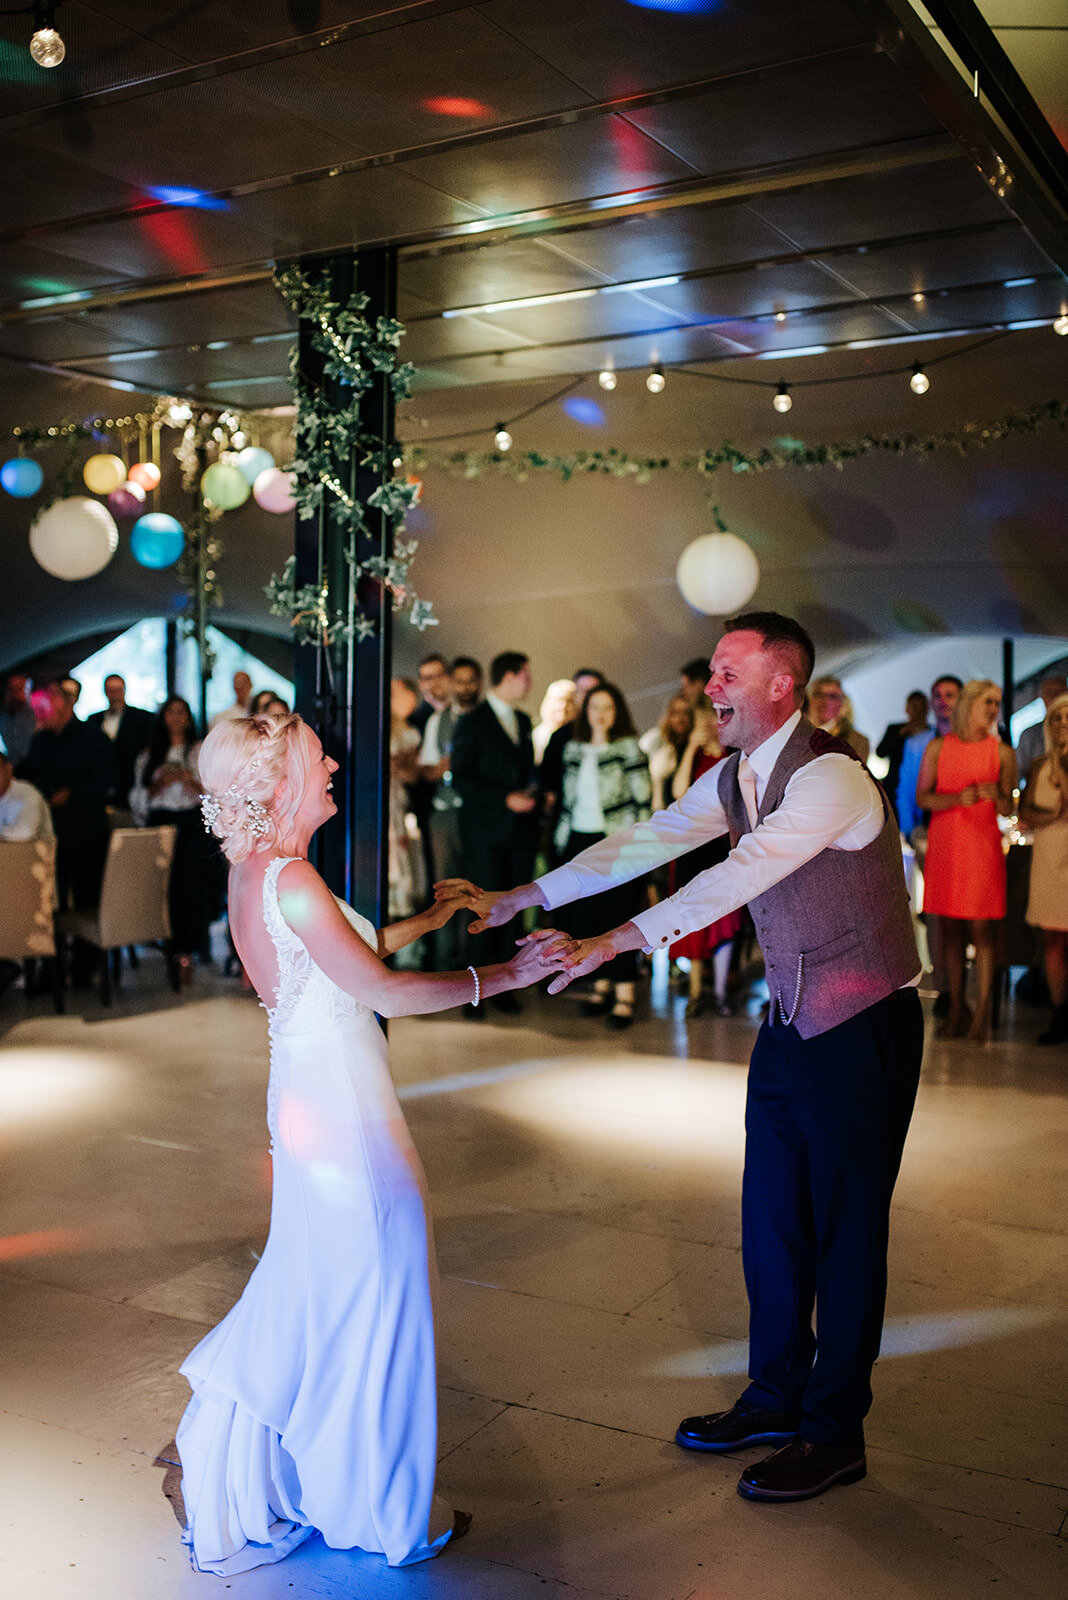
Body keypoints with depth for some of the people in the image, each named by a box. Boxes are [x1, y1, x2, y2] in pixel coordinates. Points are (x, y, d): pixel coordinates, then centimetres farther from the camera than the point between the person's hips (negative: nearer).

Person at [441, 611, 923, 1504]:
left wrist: (616, 942, -38)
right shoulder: (736, 778, 5)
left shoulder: (830, 777, -23)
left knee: (846, 1227, 3)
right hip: (792, 1021, 8)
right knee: (771, 1217, 15)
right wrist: (519, 899, -1)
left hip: (863, 1028, -8)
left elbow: (738, 878, -33)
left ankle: (835, 1433, 20)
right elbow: (646, 843, 4)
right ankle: (777, 1396, 33)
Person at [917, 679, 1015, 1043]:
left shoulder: (1002, 751, 6)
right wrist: (957, 798, -13)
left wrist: (996, 796, -17)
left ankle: (983, 1011, 0)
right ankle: (956, 1009, 14)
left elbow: (1008, 810, 5)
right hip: (944, 842, 1)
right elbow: (922, 797, 4)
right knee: (949, 926, 4)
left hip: (983, 843, -1)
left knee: (981, 926, -6)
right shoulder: (938, 747, 7)